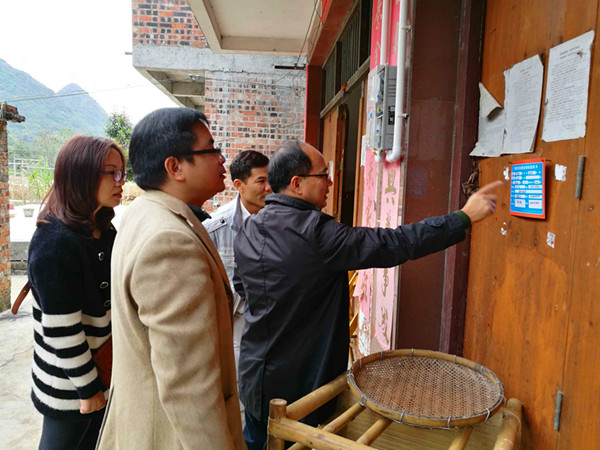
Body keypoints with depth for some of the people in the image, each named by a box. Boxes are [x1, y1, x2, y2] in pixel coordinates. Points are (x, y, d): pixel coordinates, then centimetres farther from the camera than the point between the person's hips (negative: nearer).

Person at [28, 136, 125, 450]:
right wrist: (87, 386, -15)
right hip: (69, 382, -7)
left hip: (104, 368, 7)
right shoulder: (56, 242, -24)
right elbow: (61, 329, -23)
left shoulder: (104, 230, 2)